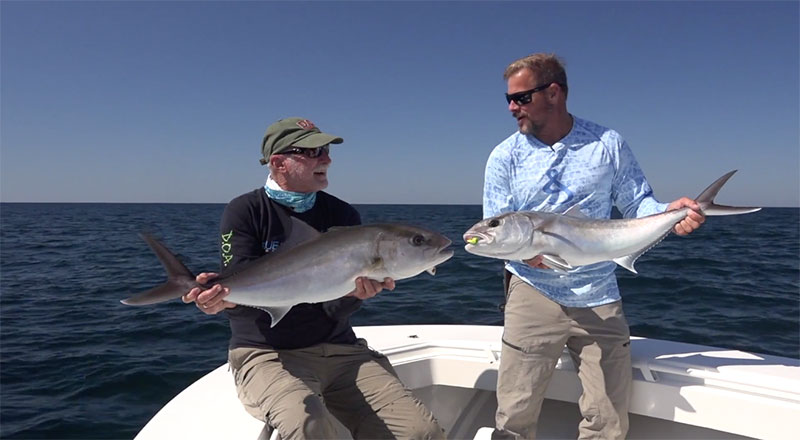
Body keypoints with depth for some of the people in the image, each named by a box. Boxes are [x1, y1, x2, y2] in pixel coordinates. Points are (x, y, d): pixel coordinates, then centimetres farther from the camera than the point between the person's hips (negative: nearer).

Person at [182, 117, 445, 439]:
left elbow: (335, 309, -3)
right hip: (267, 354, -3)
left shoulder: (342, 215, 4)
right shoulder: (245, 212, -1)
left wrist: (355, 291, -26)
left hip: (339, 350, 3)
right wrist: (222, 294, -33)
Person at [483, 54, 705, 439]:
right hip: (533, 293, -1)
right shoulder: (505, 156, 1)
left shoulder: (607, 144, 3)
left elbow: (637, 204, 8)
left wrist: (667, 214, -14)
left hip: (599, 297, 1)